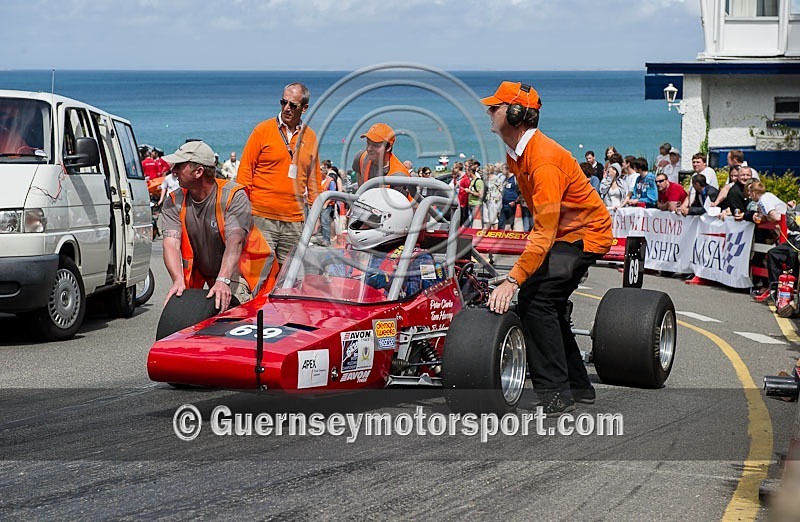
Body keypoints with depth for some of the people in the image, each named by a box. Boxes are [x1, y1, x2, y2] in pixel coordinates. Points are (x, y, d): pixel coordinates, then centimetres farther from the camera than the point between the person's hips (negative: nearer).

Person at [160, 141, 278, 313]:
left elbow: (235, 241, -28)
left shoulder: (234, 196, -14)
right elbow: (171, 243, -14)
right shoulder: (174, 203, -1)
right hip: (210, 278, 5)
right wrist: (178, 281, -34)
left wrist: (223, 281, -43)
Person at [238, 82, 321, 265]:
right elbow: (245, 170, 2)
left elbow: (313, 178, 18)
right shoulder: (263, 130, 1)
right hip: (261, 217, -3)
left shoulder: (310, 137, 11)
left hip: (294, 221, 3)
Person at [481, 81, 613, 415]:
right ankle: (578, 386, 26)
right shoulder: (514, 153, 1)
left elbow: (545, 234, -36)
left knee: (535, 298, -22)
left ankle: (555, 393, -20)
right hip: (560, 232, 10)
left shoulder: (545, 160, -29)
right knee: (548, 304, 13)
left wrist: (513, 280, -42)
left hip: (585, 234, -10)